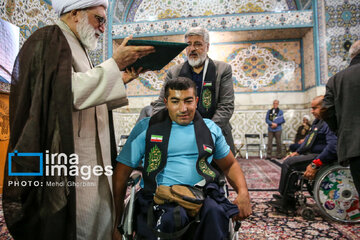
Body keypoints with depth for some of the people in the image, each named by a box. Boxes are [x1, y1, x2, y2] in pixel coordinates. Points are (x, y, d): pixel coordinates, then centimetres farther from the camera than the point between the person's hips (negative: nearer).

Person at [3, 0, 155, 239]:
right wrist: (115, 64, -16)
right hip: (67, 163, -9)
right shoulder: (49, 40, -6)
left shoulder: (76, 48, 22)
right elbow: (69, 92, -23)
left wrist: (120, 81, 10)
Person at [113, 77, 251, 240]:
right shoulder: (146, 128, 7)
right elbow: (121, 174, 7)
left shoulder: (210, 128, 15)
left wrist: (243, 193, 2)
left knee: (215, 211, -31)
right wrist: (117, 222, 4)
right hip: (159, 196, -2)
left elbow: (230, 165, 23)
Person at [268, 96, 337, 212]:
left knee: (288, 163, -19)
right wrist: (297, 152, 15)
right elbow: (309, 139, 25)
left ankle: (286, 202, -10)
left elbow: (333, 147, -31)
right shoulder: (318, 121, 15)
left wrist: (314, 164, -32)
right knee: (288, 161, 11)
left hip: (321, 157, -11)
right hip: (311, 154, 11)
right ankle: (289, 196, 10)